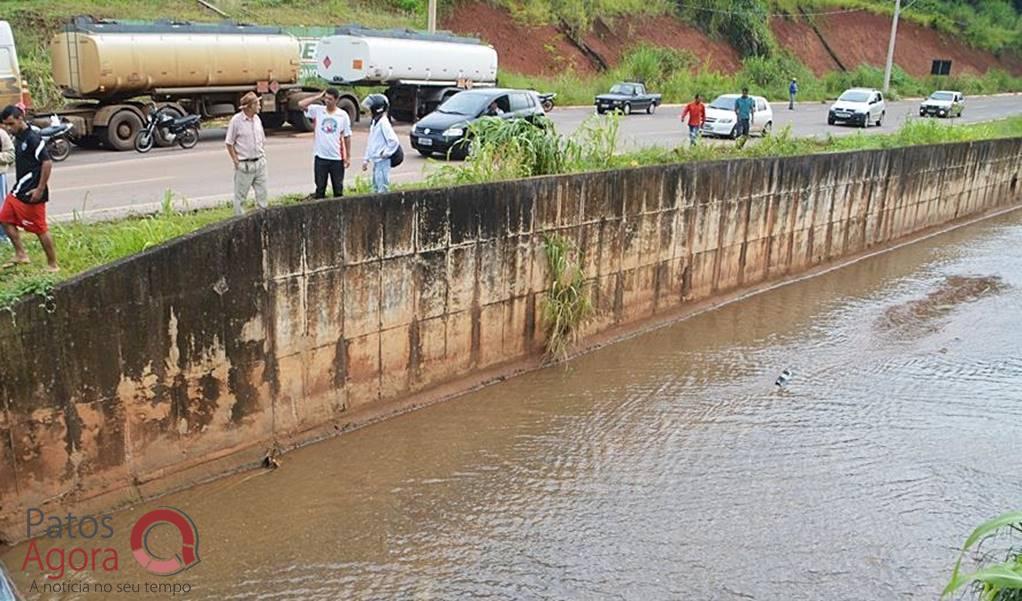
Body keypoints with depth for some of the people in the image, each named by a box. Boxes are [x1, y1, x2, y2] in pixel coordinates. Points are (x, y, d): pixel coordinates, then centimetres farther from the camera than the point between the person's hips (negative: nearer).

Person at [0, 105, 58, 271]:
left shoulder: (33, 138, -17)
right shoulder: (18, 137, 11)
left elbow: (47, 163, -22)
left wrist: (40, 189, -21)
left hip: (31, 193, -10)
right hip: (19, 189, 10)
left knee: (40, 228, -3)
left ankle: (52, 264, 7)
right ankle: (21, 255, 20)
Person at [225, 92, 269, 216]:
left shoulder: (257, 119, 7)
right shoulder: (236, 120, -11)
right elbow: (229, 143, -7)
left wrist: (262, 156, 10)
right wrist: (236, 161, -9)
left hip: (259, 163, 6)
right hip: (244, 165, -5)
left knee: (262, 193, 9)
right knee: (240, 195, 4)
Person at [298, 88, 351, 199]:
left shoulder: (342, 115, -1)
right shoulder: (317, 110, 1)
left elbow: (347, 137, 3)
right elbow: (301, 104, -10)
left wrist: (348, 157, 1)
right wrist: (318, 97, -8)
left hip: (337, 157, 0)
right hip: (320, 157, 1)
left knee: (338, 189, 10)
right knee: (320, 188, 7)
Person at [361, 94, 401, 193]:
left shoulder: (383, 123, -15)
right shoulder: (374, 122, 12)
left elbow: (394, 141, -23)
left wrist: (385, 153, -14)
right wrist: (366, 159, 19)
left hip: (382, 162, -10)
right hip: (376, 161, 10)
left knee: (382, 190, -8)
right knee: (376, 188, 16)